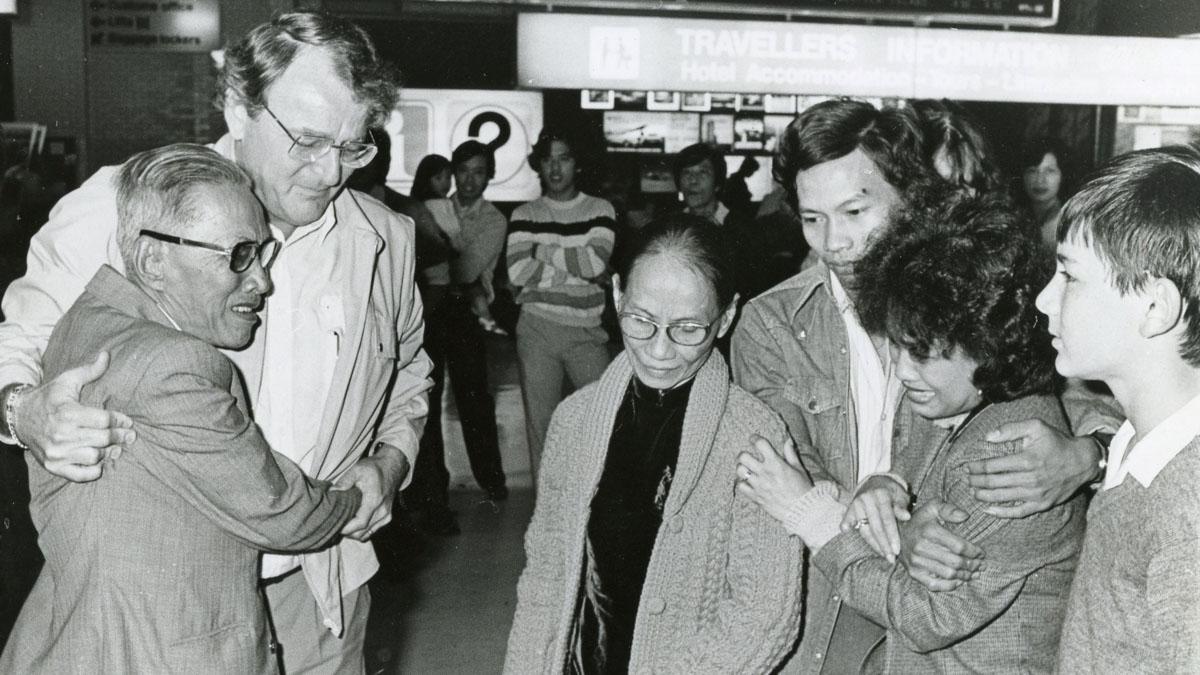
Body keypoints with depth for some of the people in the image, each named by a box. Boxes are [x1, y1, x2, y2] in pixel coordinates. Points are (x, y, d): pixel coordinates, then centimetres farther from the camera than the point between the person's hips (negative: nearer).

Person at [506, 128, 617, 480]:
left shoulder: (600, 210, 6)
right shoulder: (525, 214, 7)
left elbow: (596, 263, -11)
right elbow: (517, 272, -7)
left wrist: (544, 251, -5)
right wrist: (577, 268, -7)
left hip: (587, 331, 0)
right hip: (537, 330, 1)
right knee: (540, 422, 5)